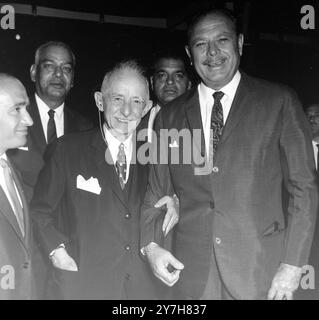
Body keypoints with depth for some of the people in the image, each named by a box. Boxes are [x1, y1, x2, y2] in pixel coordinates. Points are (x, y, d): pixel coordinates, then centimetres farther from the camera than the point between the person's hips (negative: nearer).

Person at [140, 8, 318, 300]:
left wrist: (292, 265, -8)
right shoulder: (169, 116, 6)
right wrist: (149, 245, -3)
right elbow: (157, 191, 11)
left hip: (260, 274, -2)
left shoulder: (279, 102, -2)